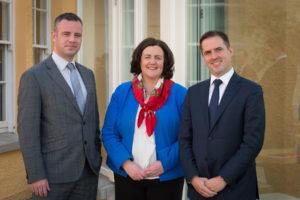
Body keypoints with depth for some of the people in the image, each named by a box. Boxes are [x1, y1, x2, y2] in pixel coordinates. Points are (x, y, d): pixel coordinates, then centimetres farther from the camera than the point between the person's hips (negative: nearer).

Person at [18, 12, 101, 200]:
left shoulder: (88, 74, 11)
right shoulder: (33, 76, -8)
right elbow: (28, 130, -12)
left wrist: (97, 158, 11)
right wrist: (36, 175, -15)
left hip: (89, 170, 5)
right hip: (54, 173, -5)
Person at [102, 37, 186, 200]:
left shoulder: (180, 94, -2)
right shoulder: (122, 92, 2)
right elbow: (109, 133, 1)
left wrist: (165, 163, -14)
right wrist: (125, 163, -12)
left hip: (167, 177, -1)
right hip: (127, 176, 2)